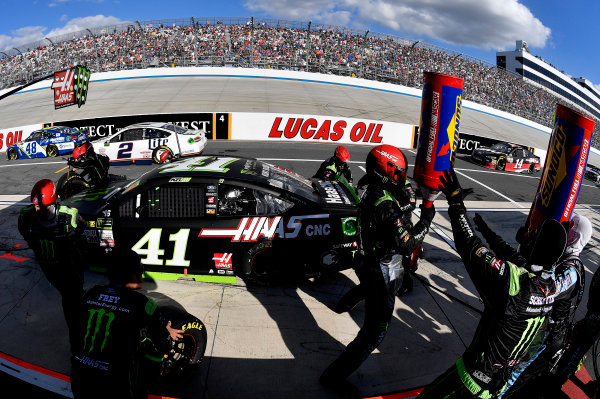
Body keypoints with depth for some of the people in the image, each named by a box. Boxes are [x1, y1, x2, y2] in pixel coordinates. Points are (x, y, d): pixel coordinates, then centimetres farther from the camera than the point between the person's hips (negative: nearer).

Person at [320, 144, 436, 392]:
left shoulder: (369, 192, -1)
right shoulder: (386, 204, -30)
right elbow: (405, 244, -30)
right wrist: (426, 221, -20)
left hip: (366, 261, 10)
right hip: (383, 272, -10)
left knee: (367, 287, 44)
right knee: (375, 332, 0)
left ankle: (344, 304, 74)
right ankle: (335, 376, 6)